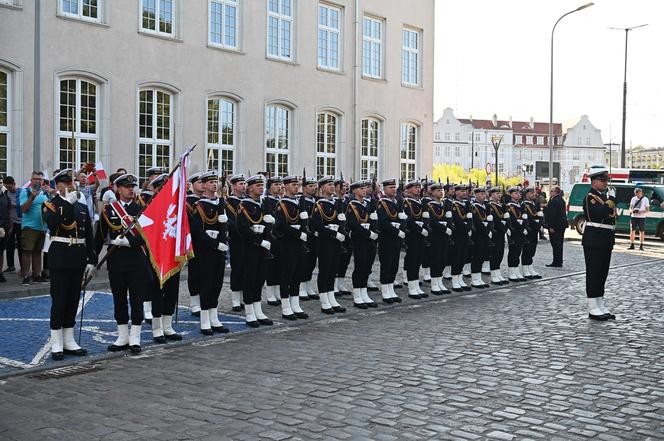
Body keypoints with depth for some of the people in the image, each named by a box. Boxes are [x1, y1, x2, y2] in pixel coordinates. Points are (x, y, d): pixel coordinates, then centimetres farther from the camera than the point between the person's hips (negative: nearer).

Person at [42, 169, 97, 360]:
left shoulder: (82, 207, 13)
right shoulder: (50, 204, -1)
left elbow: (89, 236, 13)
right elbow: (51, 223, -23)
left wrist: (91, 260, 8)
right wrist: (68, 203, -24)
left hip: (78, 260, 5)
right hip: (60, 260, -5)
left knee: (73, 300, 9)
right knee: (59, 300, -3)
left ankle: (69, 341, 17)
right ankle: (56, 344, 3)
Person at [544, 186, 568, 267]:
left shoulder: (554, 201, -17)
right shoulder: (561, 200, 13)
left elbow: (553, 214, -22)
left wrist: (551, 226, -21)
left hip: (555, 225, -10)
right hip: (562, 224, 10)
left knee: (555, 244, -6)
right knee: (559, 244, 14)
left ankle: (556, 263, -5)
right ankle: (559, 262, 19)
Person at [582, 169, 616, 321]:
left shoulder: (606, 196, 17)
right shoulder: (590, 198, -10)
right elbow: (600, 213, -27)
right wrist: (611, 198, -14)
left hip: (606, 241, 9)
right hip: (594, 241, -9)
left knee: (602, 274, 13)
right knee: (593, 274, -4)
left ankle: (601, 306, 20)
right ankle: (593, 309, 0)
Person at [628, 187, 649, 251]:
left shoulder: (645, 199, 0)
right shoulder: (633, 199, 10)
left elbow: (647, 210, -1)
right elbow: (630, 208, 11)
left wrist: (641, 212, -20)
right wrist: (632, 211, -12)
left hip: (641, 217, -3)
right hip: (633, 217, 3)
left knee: (642, 231, -1)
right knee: (632, 231, 4)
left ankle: (641, 246, 4)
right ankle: (632, 245, 11)